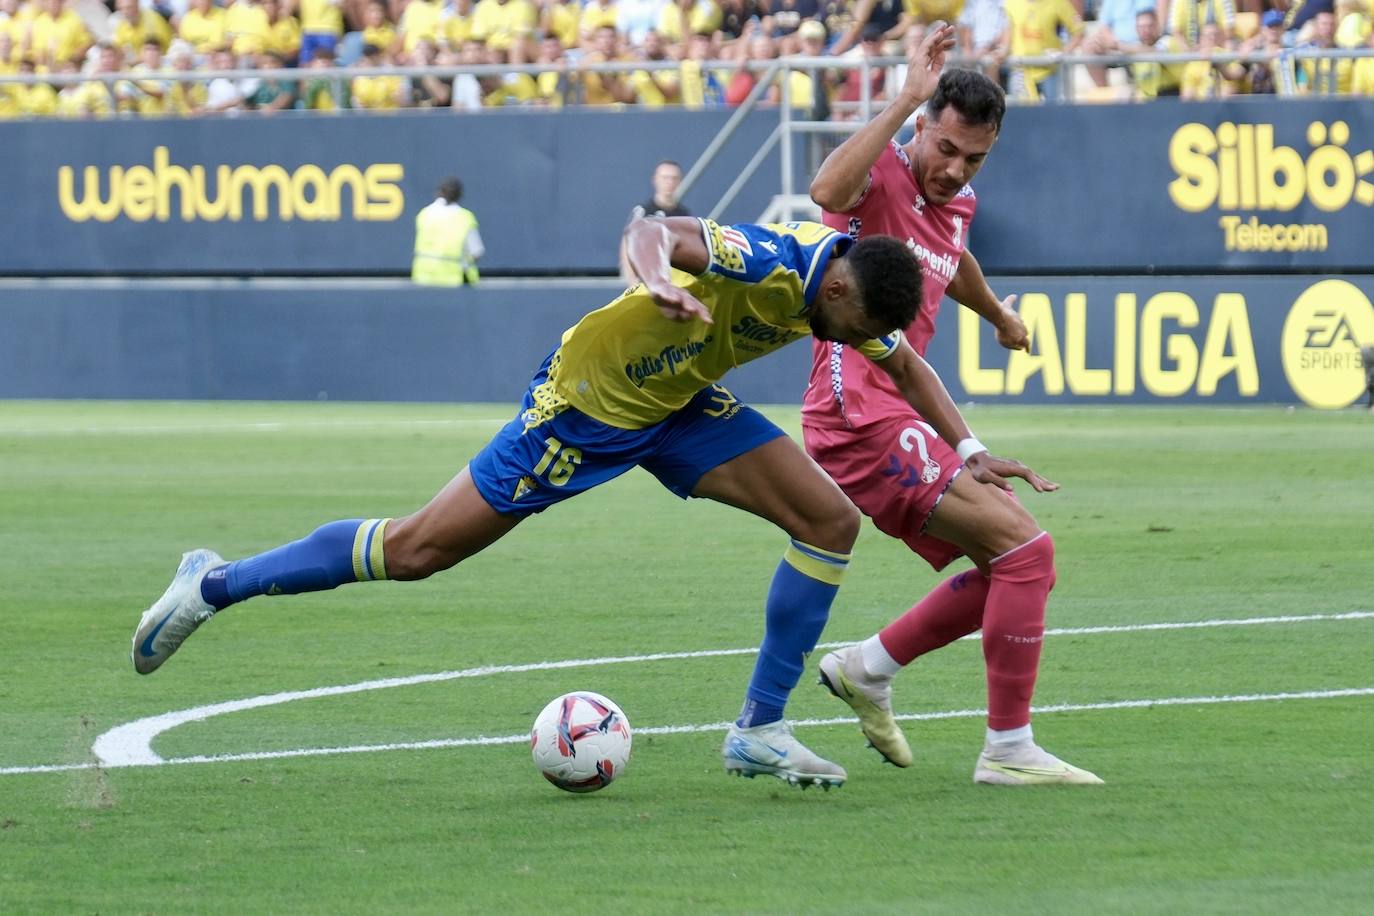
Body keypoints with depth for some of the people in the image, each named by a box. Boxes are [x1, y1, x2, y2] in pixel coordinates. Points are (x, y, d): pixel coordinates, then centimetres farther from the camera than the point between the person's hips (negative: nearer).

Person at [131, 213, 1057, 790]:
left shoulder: (849, 290, -7)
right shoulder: (764, 261, -33)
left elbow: (907, 365, 13)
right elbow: (652, 231, -50)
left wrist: (969, 450, 1)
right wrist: (658, 277, -73)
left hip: (679, 406, 8)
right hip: (587, 396, -8)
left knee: (831, 519, -7)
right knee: (418, 550, -7)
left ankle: (760, 729, 1)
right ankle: (218, 584, 11)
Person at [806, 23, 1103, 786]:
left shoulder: (957, 204, 14)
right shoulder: (883, 174, -11)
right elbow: (827, 190, -37)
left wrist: (999, 315, 57)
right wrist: (907, 98, -35)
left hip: (898, 420, 10)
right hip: (859, 416, -10)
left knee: (1008, 568, 15)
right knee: (1025, 549, -15)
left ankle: (867, 668, 22)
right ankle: (1008, 748, -10)